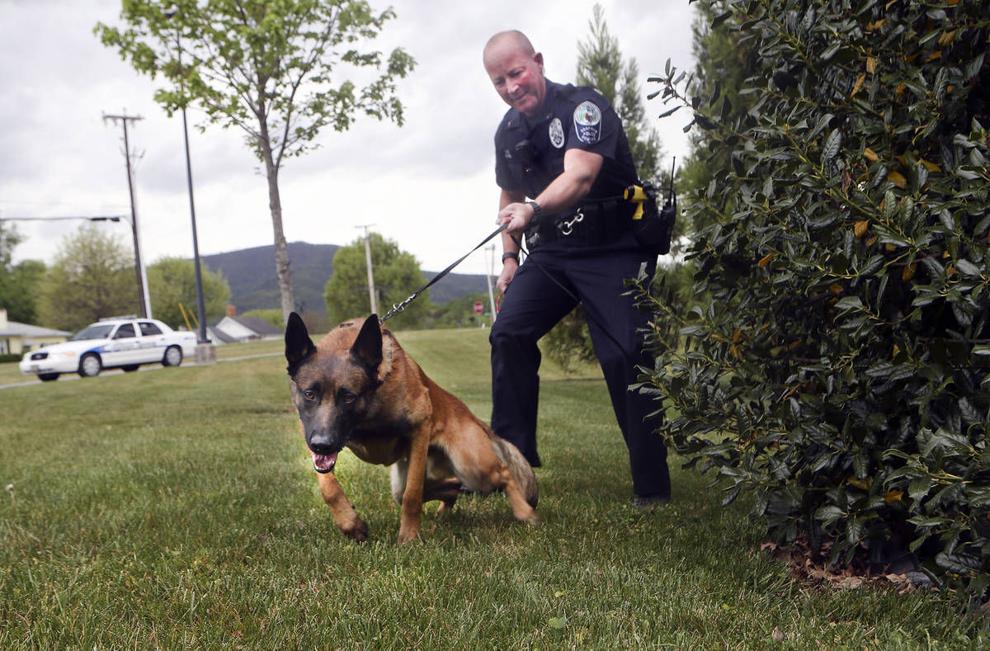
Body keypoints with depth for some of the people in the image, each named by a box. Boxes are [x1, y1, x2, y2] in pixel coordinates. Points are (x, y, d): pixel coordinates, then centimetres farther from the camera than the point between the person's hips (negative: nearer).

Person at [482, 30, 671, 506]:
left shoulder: (584, 108, -16)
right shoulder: (508, 132, 7)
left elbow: (579, 175, -34)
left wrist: (533, 208, -51)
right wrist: (509, 257, 14)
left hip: (613, 251, -6)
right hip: (550, 253, 6)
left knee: (626, 357, -14)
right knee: (508, 333, -13)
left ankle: (651, 485, -2)